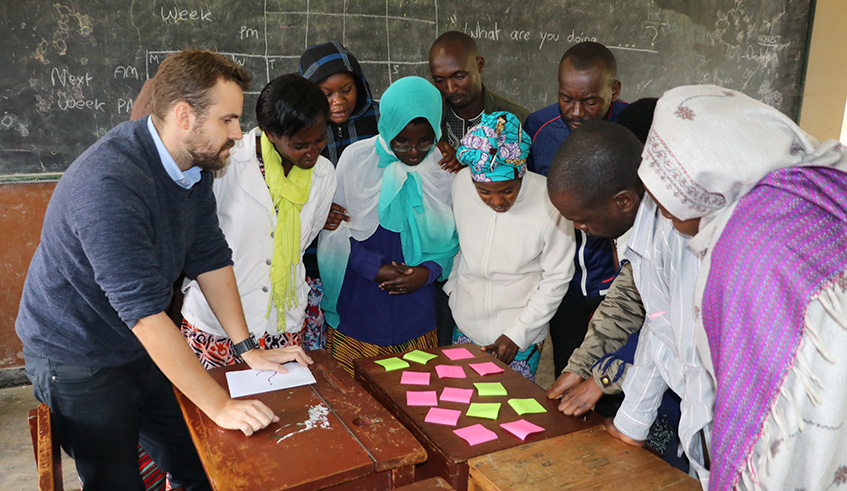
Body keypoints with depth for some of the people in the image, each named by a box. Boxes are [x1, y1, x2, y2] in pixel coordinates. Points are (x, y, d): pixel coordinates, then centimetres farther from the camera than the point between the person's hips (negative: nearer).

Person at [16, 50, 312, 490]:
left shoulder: (193, 162, -5)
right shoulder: (109, 184, -32)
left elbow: (211, 257, 0)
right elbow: (145, 313, -33)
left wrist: (248, 349, -3)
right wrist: (220, 406, -30)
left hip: (145, 348, 7)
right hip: (78, 361, -7)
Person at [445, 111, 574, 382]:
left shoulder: (549, 201, -21)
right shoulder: (461, 183, -11)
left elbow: (556, 279, -12)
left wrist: (517, 334, -12)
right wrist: (452, 287, 10)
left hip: (521, 334, -3)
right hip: (466, 325, 4)